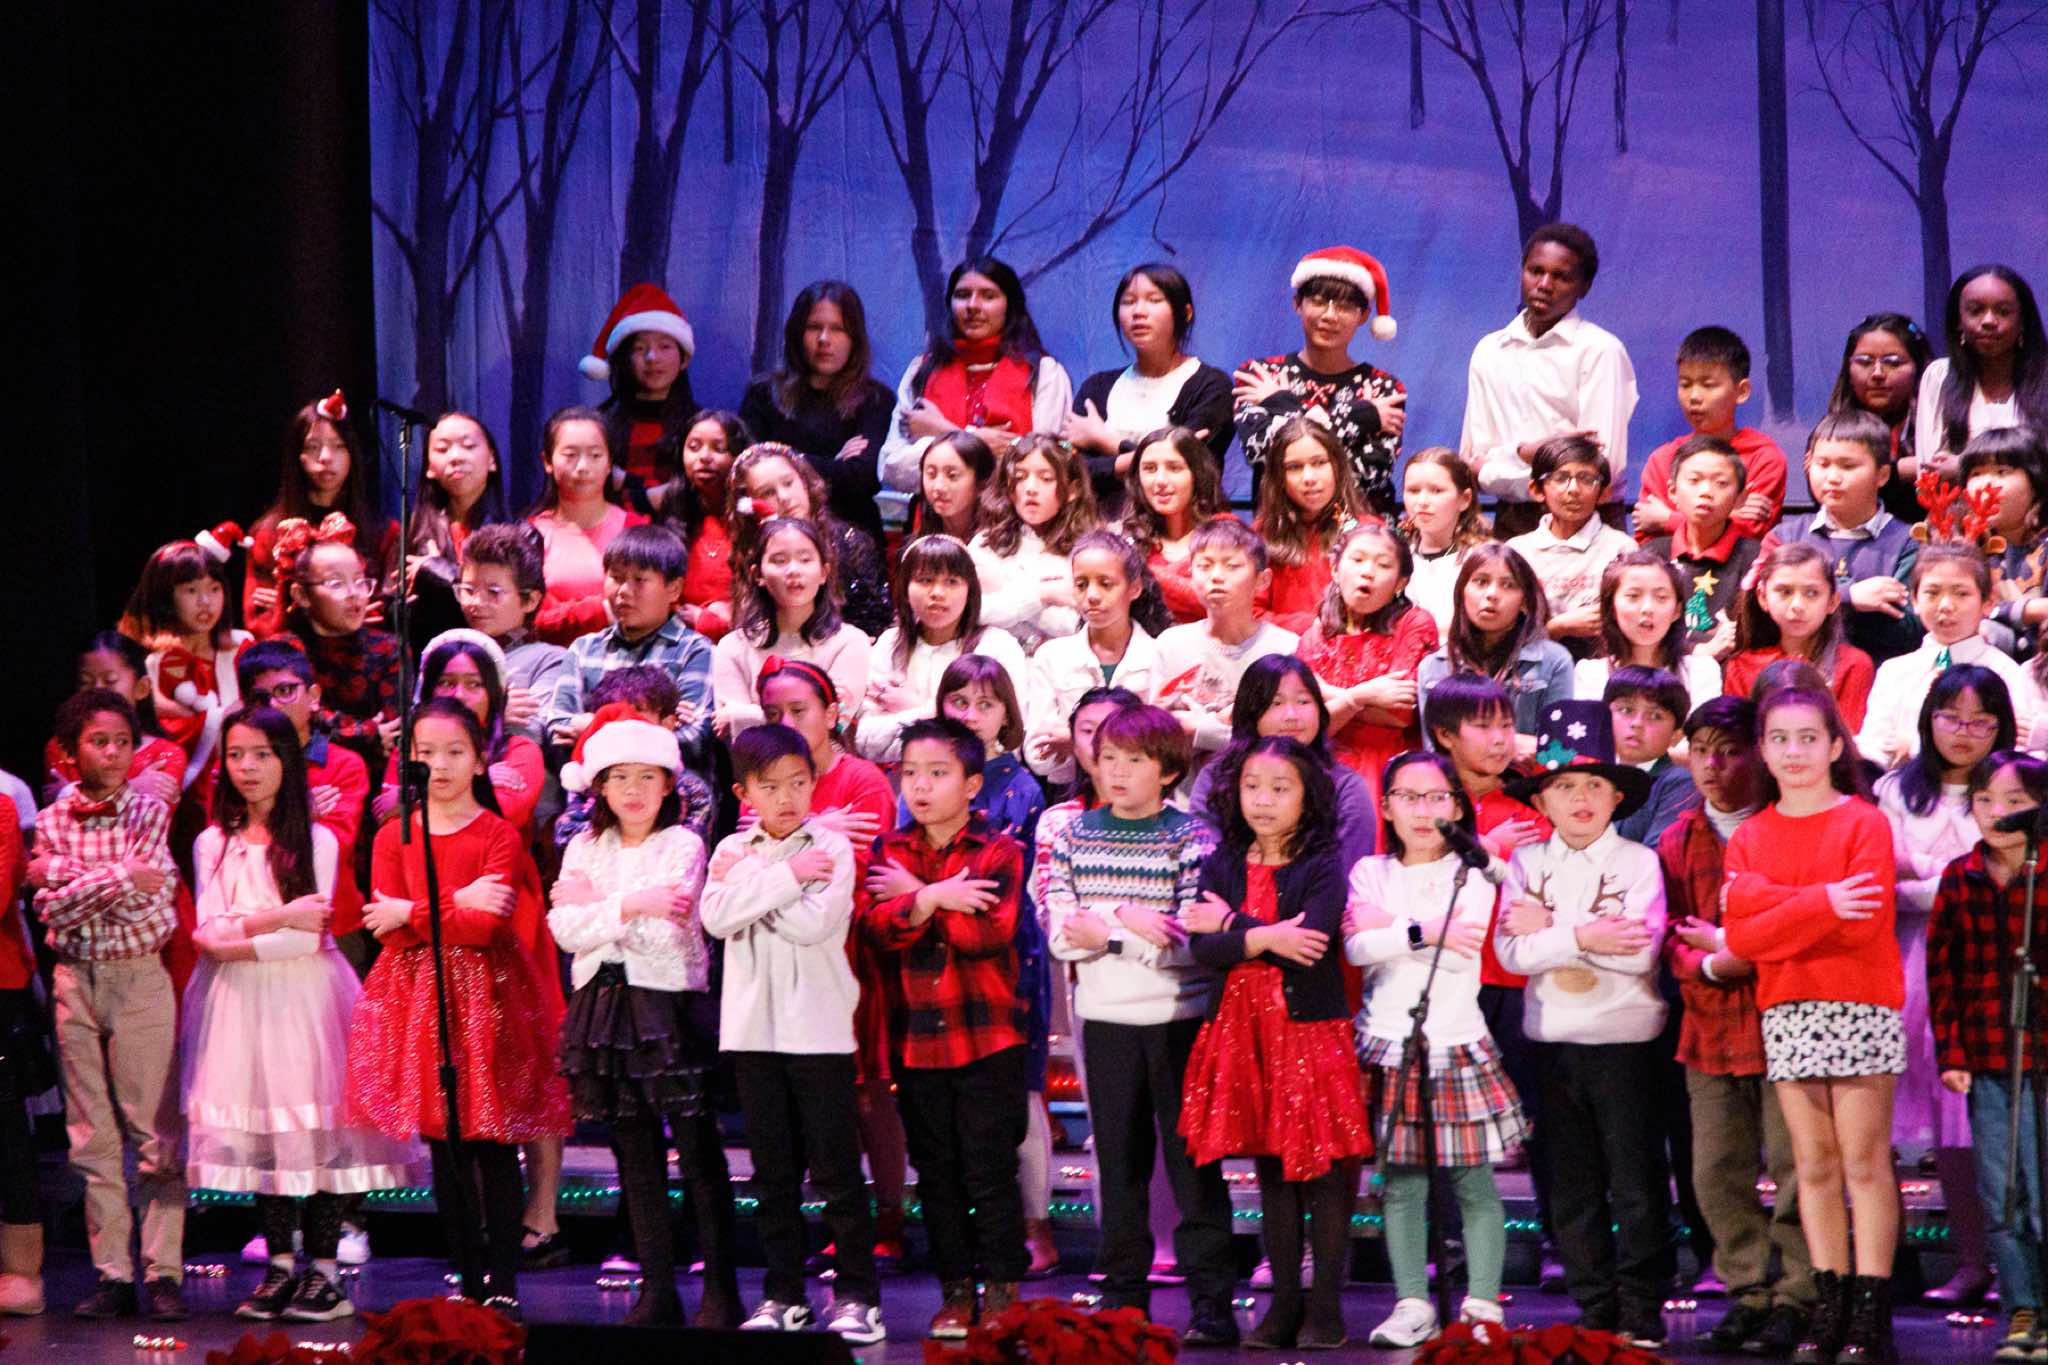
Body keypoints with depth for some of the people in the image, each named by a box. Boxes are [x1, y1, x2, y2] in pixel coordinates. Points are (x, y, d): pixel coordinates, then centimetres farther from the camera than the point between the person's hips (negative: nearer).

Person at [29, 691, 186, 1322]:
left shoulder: (151, 814, 0)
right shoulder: (50, 821, 5)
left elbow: (150, 897, -12)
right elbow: (53, 910, -6)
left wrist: (64, 875, -8)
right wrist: (120, 878, -14)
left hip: (139, 978, -2)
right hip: (74, 979, 2)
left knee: (153, 1129, -4)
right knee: (92, 1135, 5)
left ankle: (162, 1272, -1)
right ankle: (112, 1275, 9)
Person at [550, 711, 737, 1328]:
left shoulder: (682, 845, -3)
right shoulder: (585, 848, 11)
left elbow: (663, 932, -14)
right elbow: (563, 928, -2)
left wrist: (598, 905, -7)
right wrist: (629, 907, -12)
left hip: (671, 1005, -5)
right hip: (607, 1003, 5)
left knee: (698, 1148, -5)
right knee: (634, 1151, 7)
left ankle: (720, 1286, -2)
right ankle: (657, 1288, 12)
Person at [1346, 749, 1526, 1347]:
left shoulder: (1472, 875, 3)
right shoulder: (1370, 873, 9)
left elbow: (1461, 953, -13)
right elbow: (1356, 946, -8)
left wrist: (1387, 928, -9)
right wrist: (1422, 932, -17)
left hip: (1457, 1044, -1)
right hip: (1389, 1045, 1)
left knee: (1473, 1183, 0)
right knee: (1401, 1184, 1)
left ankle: (1483, 1305, 5)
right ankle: (1412, 1306, 7)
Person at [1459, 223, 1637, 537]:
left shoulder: (1600, 352, -3)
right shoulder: (1490, 352, 12)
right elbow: (1472, 463, 9)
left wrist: (1501, 460, -4)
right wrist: (1525, 452, -10)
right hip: (1510, 522, 4)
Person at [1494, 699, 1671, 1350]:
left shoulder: (1638, 862, -5)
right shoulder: (1527, 864, 5)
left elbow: (1640, 951, -17)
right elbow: (1511, 951, -6)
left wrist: (1550, 930, -14)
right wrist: (1581, 937, -18)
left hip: (1624, 1038, -4)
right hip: (1554, 1040, 4)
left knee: (1636, 1183, -2)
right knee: (1572, 1185, 9)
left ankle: (1641, 1313, 6)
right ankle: (1594, 1312, 17)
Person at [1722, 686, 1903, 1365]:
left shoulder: (1865, 823, -1)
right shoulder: (1750, 837, 11)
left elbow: (1861, 925, -13)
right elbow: (1739, 933, -2)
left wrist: (1771, 904, -12)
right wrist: (1818, 903, -12)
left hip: (1861, 1007, -4)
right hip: (1786, 1010, 4)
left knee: (1865, 1162, -5)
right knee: (1813, 1164, 5)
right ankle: (1829, 1307, 9)